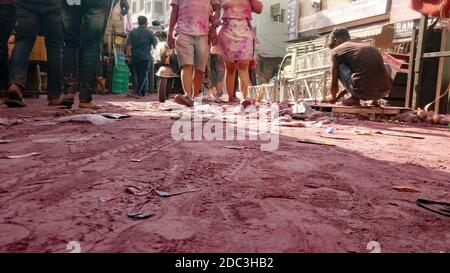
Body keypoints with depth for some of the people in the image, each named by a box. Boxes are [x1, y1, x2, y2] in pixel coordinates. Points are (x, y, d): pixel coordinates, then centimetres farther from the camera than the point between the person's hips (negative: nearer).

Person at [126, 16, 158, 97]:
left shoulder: (132, 32, 7)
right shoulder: (149, 32, 0)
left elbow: (129, 45, 0)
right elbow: (155, 43, 5)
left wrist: (128, 56, 0)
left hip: (135, 56, 4)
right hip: (145, 56, -4)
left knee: (138, 75, 13)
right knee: (143, 75, -4)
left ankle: (142, 93, 17)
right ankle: (138, 91, -16)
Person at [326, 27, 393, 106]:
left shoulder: (336, 51, 9)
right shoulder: (368, 45, 28)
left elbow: (334, 83, 13)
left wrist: (333, 97, 34)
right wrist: (340, 95, 45)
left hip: (363, 92, -6)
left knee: (340, 66, 15)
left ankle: (354, 98, 10)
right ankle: (374, 99, 19)